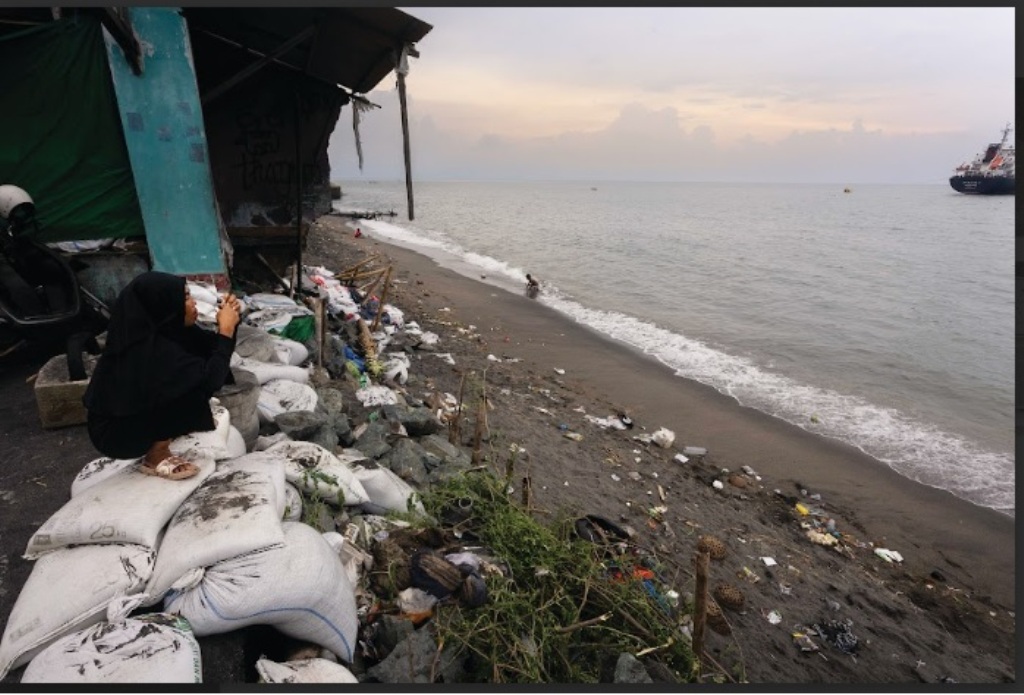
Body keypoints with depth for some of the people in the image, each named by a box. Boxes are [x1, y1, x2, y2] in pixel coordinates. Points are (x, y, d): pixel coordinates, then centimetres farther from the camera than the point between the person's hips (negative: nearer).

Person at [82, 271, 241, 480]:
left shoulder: (160, 327, -5)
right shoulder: (151, 349, -30)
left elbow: (209, 347, 4)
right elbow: (210, 379, -34)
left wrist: (228, 324, -15)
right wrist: (226, 330, -26)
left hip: (136, 412, 9)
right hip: (114, 433, -9)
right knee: (195, 391, -24)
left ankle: (157, 445, 11)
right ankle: (155, 458, -5)